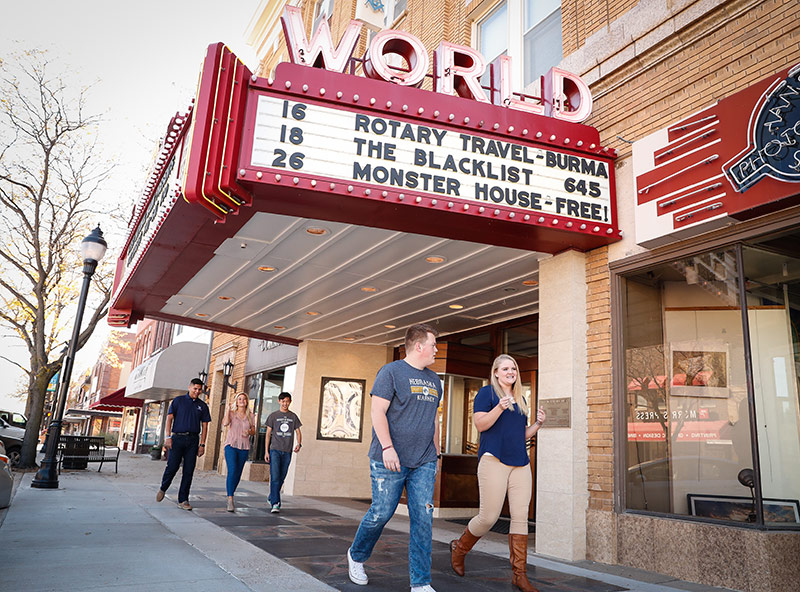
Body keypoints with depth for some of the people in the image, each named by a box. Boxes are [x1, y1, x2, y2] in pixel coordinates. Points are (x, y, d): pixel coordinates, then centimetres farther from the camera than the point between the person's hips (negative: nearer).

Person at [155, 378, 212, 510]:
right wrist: (168, 437, -9)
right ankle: (163, 489, 24)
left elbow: (204, 426, 11)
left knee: (188, 471, 0)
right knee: (172, 467, -6)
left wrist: (202, 444, 2)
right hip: (178, 438, -2)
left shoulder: (202, 406, 12)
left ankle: (183, 500, 7)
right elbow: (169, 418, 1)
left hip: (193, 440, 2)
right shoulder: (178, 400, 7)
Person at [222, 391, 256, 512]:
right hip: (231, 445, -3)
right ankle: (230, 501, -17)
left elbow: (254, 431, 14)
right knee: (232, 471, -17)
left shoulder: (250, 416, 9)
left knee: (238, 474, 6)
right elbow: (225, 423, -17)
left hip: (244, 447, 3)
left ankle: (230, 496, 25)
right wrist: (228, 409, -14)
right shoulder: (231, 413, 2)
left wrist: (249, 432, -8)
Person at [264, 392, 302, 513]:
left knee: (281, 478, 8)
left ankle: (271, 497, 29)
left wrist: (299, 444, -10)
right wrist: (266, 451, -2)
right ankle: (275, 504, -12)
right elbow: (268, 434, 4)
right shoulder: (273, 416, 4)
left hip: (287, 451, 3)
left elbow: (298, 432, 11)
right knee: (275, 477, -12)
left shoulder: (293, 416, 10)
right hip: (275, 450, -3)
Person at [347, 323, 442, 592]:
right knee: (381, 513, 3)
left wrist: (436, 453, 19)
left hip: (424, 463, 6)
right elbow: (378, 412, -11)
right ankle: (356, 556, 30)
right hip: (390, 460, -5)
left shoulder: (433, 380, 16)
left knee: (423, 519, 1)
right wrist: (387, 447, -19)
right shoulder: (391, 372, -5)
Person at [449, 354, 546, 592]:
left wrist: (538, 424, 9)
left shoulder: (520, 399, 22)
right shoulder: (487, 392, 2)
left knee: (520, 517, 0)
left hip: (520, 464, 6)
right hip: (494, 460, -6)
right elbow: (480, 424, -9)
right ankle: (459, 548, 21)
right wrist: (500, 407, -22)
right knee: (488, 517, -6)